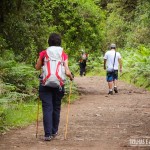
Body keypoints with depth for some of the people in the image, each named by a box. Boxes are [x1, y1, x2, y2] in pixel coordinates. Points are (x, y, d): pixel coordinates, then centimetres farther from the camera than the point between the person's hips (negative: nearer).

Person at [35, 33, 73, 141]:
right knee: (56, 108, 16)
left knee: (47, 108, -2)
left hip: (45, 84, -1)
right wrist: (71, 77, 12)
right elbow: (67, 72, -8)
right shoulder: (63, 55, 0)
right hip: (58, 84, 1)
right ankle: (54, 131, 28)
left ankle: (48, 134, -9)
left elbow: (37, 67, 13)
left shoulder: (43, 53, 1)